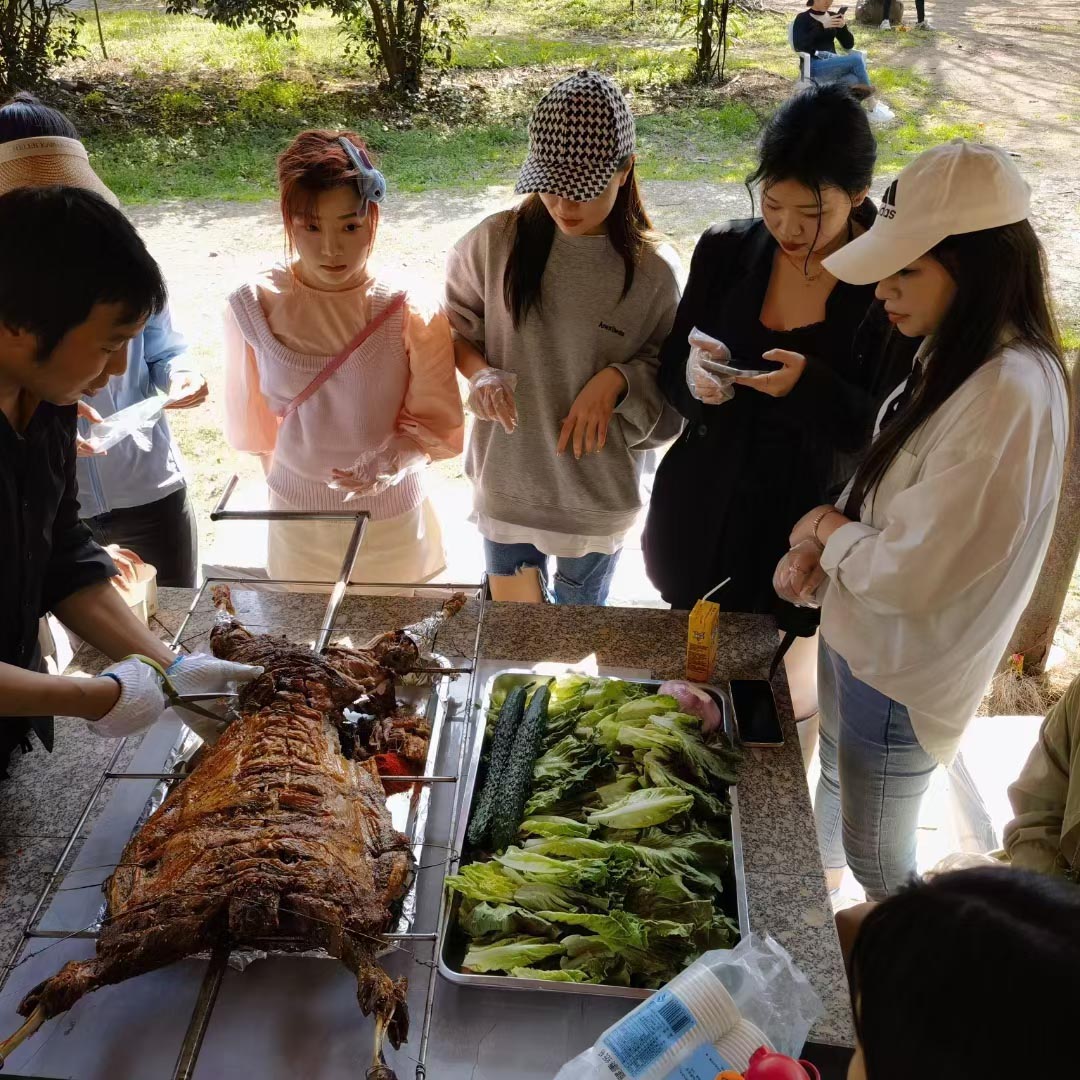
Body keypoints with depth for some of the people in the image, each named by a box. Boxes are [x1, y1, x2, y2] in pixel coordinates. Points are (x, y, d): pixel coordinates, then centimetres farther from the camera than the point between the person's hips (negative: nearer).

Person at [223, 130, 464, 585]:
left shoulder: (412, 314, -18)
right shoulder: (253, 307, -14)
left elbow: (435, 424, -11)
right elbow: (249, 422, 0)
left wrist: (391, 463, -29)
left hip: (391, 519, -1)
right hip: (296, 517, 1)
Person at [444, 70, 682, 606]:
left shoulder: (653, 270, -15)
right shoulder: (496, 242, -12)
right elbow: (454, 326, 2)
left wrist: (618, 378, -25)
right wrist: (479, 372, -18)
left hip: (597, 491, -1)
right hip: (505, 477, 1)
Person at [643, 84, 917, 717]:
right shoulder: (726, 251, -5)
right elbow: (671, 369, 4)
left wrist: (811, 390, -31)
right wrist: (693, 377, -20)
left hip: (808, 543, -3)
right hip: (703, 523, 3)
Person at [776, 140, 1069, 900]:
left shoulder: (1011, 396, -31)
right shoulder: (955, 358, -2)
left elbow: (910, 574, -29)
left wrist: (827, 526, -11)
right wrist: (815, 550, -7)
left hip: (902, 673, -9)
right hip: (857, 636, 9)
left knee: (878, 861, 13)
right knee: (835, 782, 32)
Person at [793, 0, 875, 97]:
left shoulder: (833, 17, 18)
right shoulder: (803, 18, 2)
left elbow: (849, 45, 13)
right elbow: (799, 46, -15)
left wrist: (843, 27, -5)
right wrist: (821, 26, -20)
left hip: (834, 62, 5)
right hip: (815, 65, -5)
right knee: (856, 59, -24)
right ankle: (866, 90, -5)